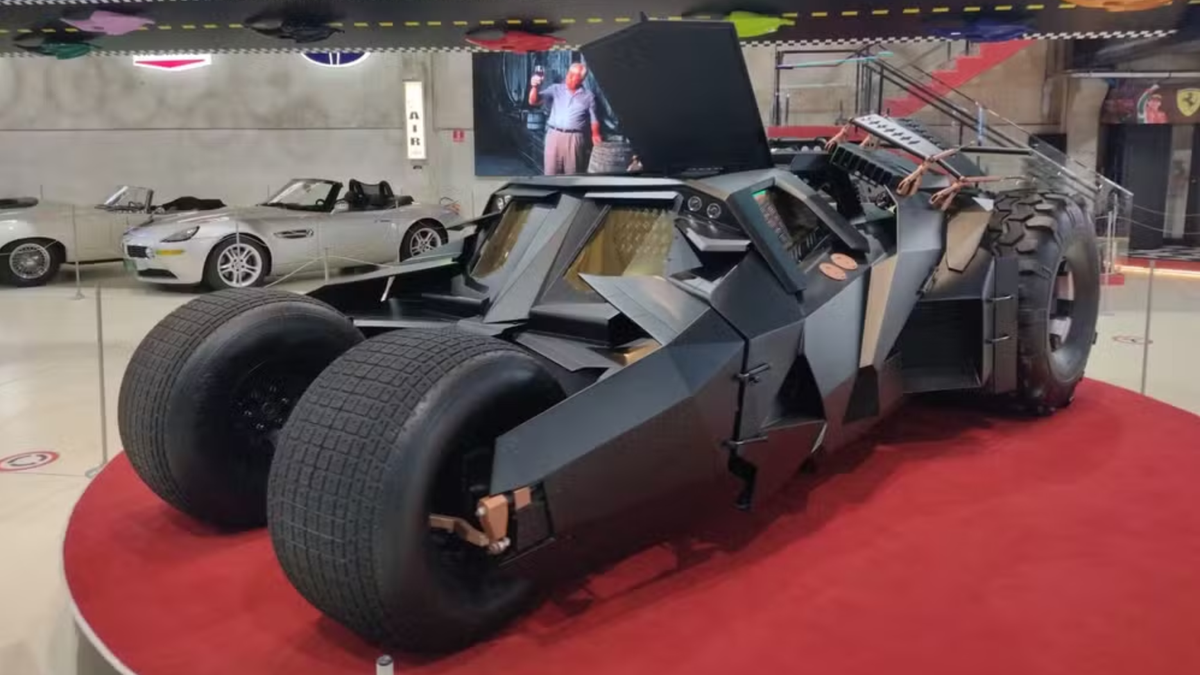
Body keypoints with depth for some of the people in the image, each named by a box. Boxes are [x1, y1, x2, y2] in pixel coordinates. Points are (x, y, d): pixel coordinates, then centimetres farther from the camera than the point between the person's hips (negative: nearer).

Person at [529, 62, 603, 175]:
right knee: (550, 173, 1)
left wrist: (595, 135, -11)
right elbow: (533, 101, -1)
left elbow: (594, 119, 8)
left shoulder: (588, 96, 7)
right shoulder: (555, 89, 6)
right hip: (554, 136, 1)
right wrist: (535, 87, -20)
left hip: (575, 138, -1)